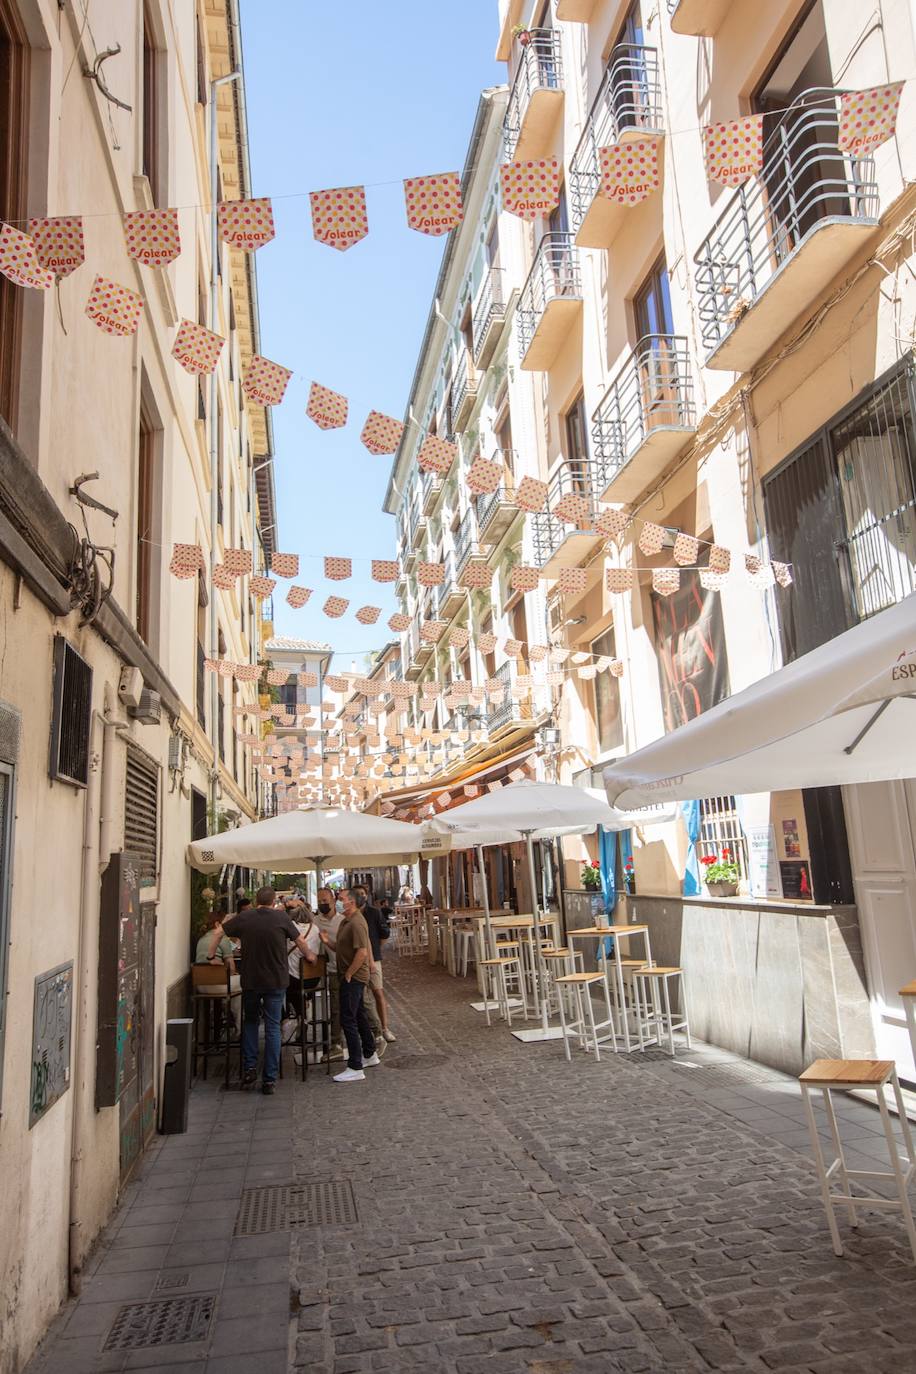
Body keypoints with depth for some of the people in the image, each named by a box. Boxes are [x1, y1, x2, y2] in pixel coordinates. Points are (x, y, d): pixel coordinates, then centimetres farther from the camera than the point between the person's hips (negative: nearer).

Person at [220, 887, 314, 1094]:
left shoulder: (243, 918, -2)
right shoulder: (281, 918, -6)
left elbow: (219, 931, 6)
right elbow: (300, 941, 2)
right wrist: (308, 956, 20)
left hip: (250, 981, 1)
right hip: (276, 981, -1)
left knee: (250, 1022, 21)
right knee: (272, 1027, 5)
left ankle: (249, 1068, 9)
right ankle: (269, 1079, 4)